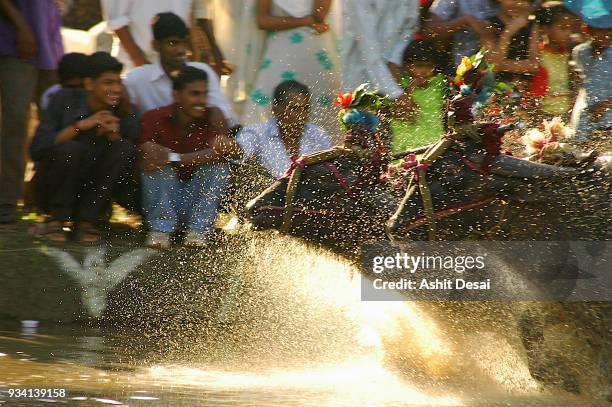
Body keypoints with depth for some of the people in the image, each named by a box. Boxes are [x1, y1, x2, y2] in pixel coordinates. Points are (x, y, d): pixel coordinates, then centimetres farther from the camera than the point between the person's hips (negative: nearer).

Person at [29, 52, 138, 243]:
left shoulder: (121, 113, -3)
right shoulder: (65, 101, -10)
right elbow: (37, 149, -19)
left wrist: (114, 135, -25)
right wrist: (80, 125, -25)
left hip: (93, 192, 3)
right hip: (51, 191, -3)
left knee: (126, 148, -19)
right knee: (70, 148, -32)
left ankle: (87, 221, -12)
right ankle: (56, 220, -12)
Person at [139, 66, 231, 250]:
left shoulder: (212, 117, -6)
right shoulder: (154, 119, -8)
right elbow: (148, 162, -23)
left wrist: (176, 158, -35)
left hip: (197, 198, 1)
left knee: (218, 163, -20)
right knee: (159, 163, -25)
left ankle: (198, 230, -19)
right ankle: (160, 229, -24)